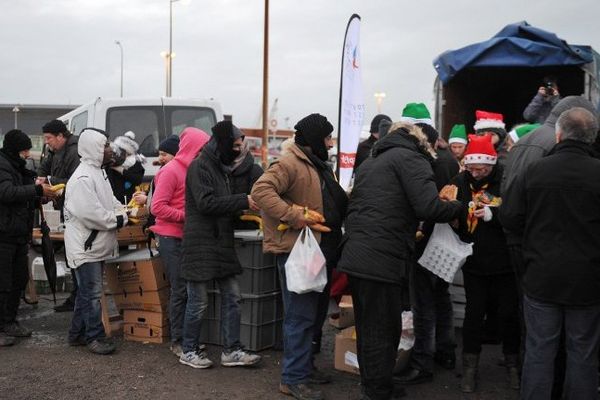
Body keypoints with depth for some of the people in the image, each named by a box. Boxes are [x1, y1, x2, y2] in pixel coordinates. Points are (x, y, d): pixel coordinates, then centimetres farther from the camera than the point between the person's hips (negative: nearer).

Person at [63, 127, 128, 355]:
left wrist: (124, 214, -2)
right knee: (92, 293, -3)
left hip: (97, 244, 11)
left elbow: (110, 202, 18)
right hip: (86, 246, -10)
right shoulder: (82, 178, -20)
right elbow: (90, 213, -28)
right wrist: (119, 220, -18)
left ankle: (77, 334, 28)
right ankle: (95, 337, 6)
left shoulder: (98, 173, 14)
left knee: (87, 291, 17)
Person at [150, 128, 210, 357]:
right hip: (171, 238, -7)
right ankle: (177, 341, 7)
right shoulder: (171, 171, -10)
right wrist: (185, 216, -17)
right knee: (180, 289, -3)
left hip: (187, 237, 7)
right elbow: (157, 207, -15)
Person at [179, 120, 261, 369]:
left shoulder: (222, 168, 16)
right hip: (201, 243, -9)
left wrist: (245, 209, 7)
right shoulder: (200, 167, -12)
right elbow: (206, 203, -22)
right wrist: (243, 201, -21)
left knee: (232, 297, 8)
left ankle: (231, 350, 16)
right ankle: (189, 351, 17)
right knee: (199, 302, 2)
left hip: (222, 243, 9)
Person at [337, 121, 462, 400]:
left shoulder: (371, 162, 23)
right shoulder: (411, 158, -3)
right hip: (383, 262, -9)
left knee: (368, 330, 19)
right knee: (384, 332, 1)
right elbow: (429, 208, -16)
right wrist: (459, 207, 3)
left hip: (355, 258, 9)